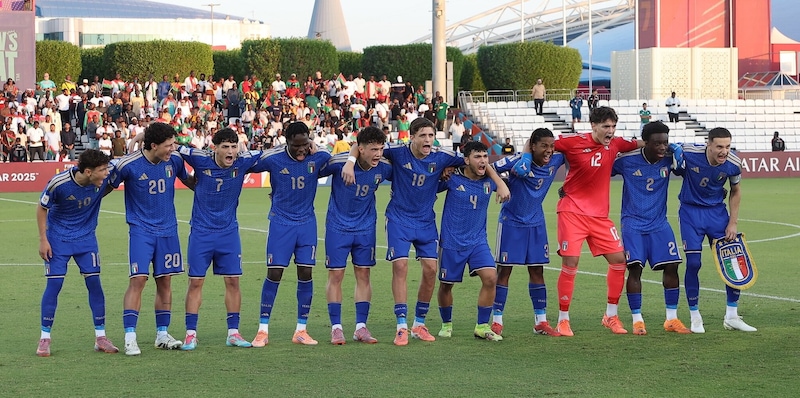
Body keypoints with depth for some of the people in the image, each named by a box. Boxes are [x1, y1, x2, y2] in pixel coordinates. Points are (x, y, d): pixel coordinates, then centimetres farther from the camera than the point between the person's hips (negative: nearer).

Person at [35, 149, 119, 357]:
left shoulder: (104, 180, -18)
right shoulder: (59, 183, -25)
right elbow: (42, 208, -9)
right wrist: (43, 240, -9)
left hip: (86, 237, 3)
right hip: (58, 237, -3)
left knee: (94, 282, -3)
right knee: (54, 284, -6)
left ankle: (100, 337, 6)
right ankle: (45, 338, 6)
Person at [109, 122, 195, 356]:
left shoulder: (174, 161, -1)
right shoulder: (128, 165, -16)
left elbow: (188, 180, 19)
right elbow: (108, 186, -2)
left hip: (168, 229, 5)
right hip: (141, 230, -4)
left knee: (165, 281, 7)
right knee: (138, 280, -13)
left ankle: (162, 334, 17)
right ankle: (130, 338, -10)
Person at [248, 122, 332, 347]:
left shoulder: (318, 158, -7)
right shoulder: (272, 158, -13)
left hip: (307, 222, 2)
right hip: (280, 222, -2)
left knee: (306, 273, 1)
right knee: (274, 274, -4)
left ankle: (301, 330, 9)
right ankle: (263, 330, 4)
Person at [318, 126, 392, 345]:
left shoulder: (384, 167, -10)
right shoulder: (338, 162, -21)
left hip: (366, 227, 3)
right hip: (338, 226, -3)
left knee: (363, 274, 4)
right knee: (336, 275, -2)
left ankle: (361, 327, 10)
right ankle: (336, 327, 5)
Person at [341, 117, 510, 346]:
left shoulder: (441, 157, -8)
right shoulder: (398, 153, -14)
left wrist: (500, 183, -1)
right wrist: (350, 162, -27)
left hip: (426, 222, 3)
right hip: (399, 220, -3)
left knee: (430, 269, -2)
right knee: (400, 266, -13)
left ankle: (419, 324, 14)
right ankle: (402, 327, -9)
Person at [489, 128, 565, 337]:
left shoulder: (555, 161, -5)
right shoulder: (519, 160, -19)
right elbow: (489, 168, -33)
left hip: (536, 224, 5)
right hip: (511, 222, -5)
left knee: (537, 271, 7)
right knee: (504, 270, -1)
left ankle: (541, 321, 14)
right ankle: (496, 321, 5)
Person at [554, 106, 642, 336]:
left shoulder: (614, 144, 2)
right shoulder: (574, 143, -13)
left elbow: (636, 145, 21)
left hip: (599, 214, 5)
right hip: (573, 211, -5)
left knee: (619, 259, 1)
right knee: (570, 262, -10)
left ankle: (611, 316, 15)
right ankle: (563, 320, 3)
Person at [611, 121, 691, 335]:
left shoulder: (669, 158, -5)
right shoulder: (626, 160, -12)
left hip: (659, 223, 3)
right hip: (633, 223, -3)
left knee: (671, 267, -3)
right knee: (635, 268, -10)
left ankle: (672, 319, 8)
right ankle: (637, 320, 1)